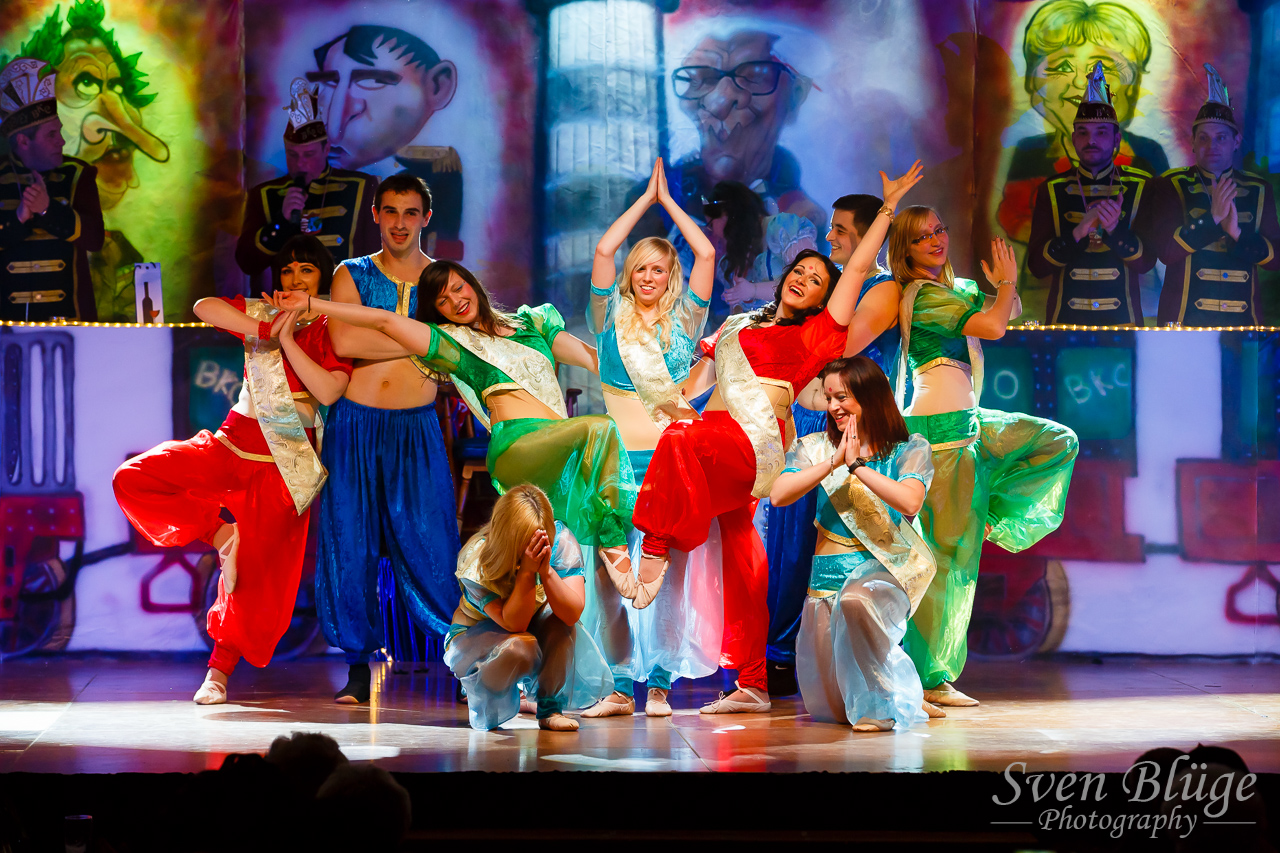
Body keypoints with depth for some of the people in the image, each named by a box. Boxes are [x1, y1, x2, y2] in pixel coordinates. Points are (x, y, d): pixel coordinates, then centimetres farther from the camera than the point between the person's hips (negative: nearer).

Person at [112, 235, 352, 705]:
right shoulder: (261, 311, 9)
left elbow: (328, 391, -14)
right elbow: (204, 307, -9)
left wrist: (287, 340, -14)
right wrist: (266, 329, -14)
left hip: (285, 460, -3)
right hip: (233, 442, 3)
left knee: (257, 573, -4)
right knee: (131, 480, -13)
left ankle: (220, 669, 10)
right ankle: (221, 532, -1)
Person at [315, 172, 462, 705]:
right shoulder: (352, 275, 9)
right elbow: (343, 340, -10)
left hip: (416, 427, -1)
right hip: (354, 423, 1)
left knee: (430, 545, -7)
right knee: (350, 545, 0)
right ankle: (359, 668, 10)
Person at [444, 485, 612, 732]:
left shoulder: (561, 542, -23)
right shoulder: (476, 561, -29)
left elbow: (572, 613, -31)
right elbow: (514, 623, -35)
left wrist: (546, 570, -45)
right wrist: (527, 571, -45)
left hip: (536, 633, 3)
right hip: (476, 636, -3)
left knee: (562, 623, -29)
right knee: (520, 648, -36)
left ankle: (551, 709, -15)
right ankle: (477, 697, -2)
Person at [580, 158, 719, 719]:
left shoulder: (682, 320, 12)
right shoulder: (612, 318, 11)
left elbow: (706, 253, 7)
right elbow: (603, 250, 5)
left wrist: (668, 200, 16)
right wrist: (646, 198, 14)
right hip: (618, 459, 0)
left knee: (669, 573, -3)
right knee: (610, 573, -5)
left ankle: (660, 684, 3)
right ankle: (620, 687, 3)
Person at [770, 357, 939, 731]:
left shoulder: (910, 449, 0)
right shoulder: (816, 448, 7)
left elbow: (909, 501, -18)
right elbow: (778, 494, -8)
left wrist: (857, 465, -14)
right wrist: (834, 462, -13)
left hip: (883, 569, -4)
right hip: (827, 579, 4)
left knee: (856, 599, -43)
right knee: (826, 707, 1)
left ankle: (886, 702, -22)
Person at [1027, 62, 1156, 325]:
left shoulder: (1139, 187, 2)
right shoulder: (1053, 190, 3)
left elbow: (1145, 262, -2)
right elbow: (1036, 265, -3)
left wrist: (1114, 229, -19)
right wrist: (1078, 233, -17)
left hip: (1122, 321, 0)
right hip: (1065, 320, 0)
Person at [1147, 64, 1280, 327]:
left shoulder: (1259, 190, 10)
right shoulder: (1169, 185, 3)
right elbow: (1165, 250, -9)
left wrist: (1238, 235, -11)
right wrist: (1212, 218, -17)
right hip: (1184, 320, -2)